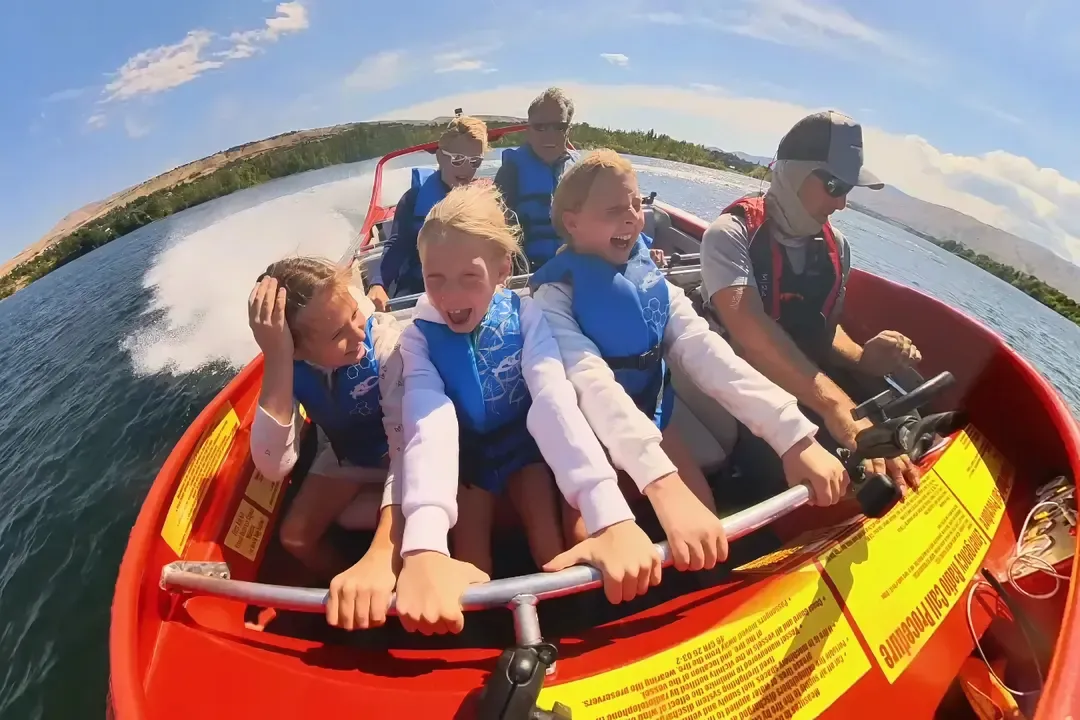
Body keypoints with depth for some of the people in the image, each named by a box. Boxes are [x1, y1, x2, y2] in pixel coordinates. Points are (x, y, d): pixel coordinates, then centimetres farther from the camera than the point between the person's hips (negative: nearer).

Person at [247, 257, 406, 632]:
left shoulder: (386, 342, -36)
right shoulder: (290, 363, -24)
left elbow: (408, 446, -45)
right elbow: (274, 467, -35)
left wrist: (380, 558, -59)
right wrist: (276, 360, -43)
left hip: (397, 453, -3)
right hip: (347, 455, 4)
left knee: (353, 517, -23)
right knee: (295, 536, -4)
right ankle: (347, 593, 23)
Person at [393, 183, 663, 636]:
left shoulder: (524, 316, -21)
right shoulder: (420, 337, -21)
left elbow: (555, 401, -37)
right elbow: (428, 425, -39)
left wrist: (611, 517, -54)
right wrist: (424, 548, -57)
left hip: (524, 446, 0)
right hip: (466, 458, 0)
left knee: (552, 555, -16)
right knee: (472, 573, -13)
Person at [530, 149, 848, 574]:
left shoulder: (651, 279, -5)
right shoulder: (556, 293, -22)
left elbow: (703, 350, -18)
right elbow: (591, 382, -39)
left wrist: (793, 435, -31)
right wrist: (663, 484, -54)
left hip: (651, 420, 5)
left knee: (706, 518, -6)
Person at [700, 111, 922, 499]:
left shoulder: (835, 246, 5)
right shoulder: (732, 234, -16)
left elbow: (826, 326, 14)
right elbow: (750, 329, -31)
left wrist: (861, 357, -10)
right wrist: (835, 405, -42)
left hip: (808, 390, 7)